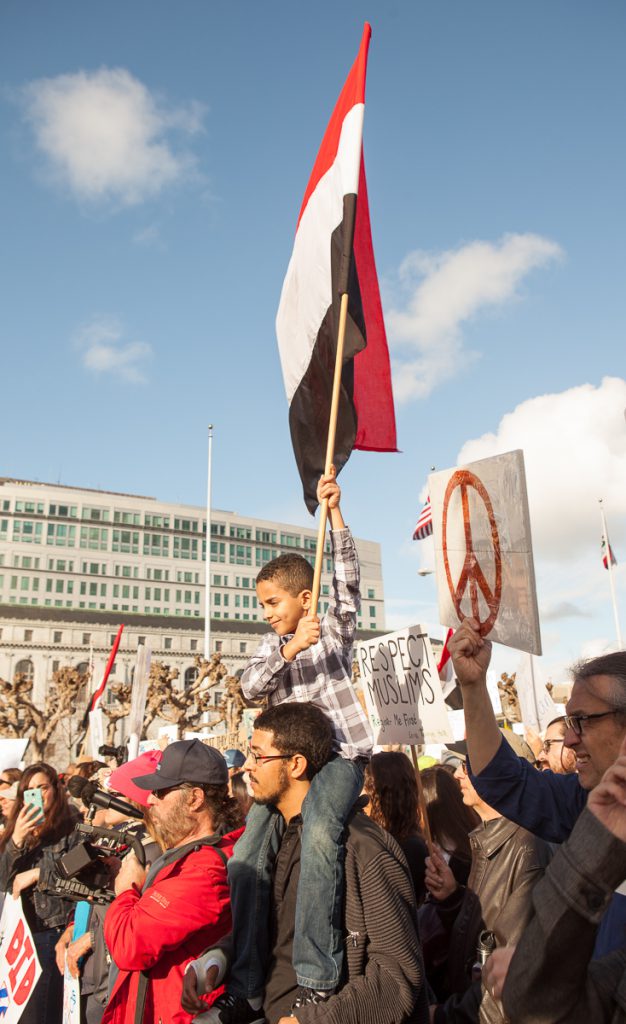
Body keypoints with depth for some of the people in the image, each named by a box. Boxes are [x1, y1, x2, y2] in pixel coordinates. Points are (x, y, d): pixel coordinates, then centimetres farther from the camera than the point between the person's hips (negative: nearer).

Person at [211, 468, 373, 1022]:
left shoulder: (335, 626, 7)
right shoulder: (272, 643, 17)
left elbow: (348, 576, -9)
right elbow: (251, 686, -1)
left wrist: (333, 512, -18)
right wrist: (289, 649, -18)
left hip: (341, 752, -5)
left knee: (319, 829, -34)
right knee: (246, 857, -8)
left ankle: (318, 978, -26)